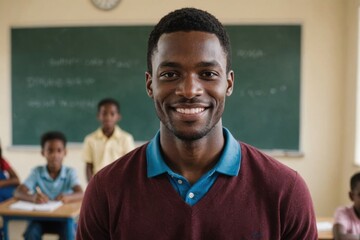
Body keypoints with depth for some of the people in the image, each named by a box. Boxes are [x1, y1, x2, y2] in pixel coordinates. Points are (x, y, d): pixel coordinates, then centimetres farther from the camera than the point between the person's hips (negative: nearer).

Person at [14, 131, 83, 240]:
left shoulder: (70, 172, -4)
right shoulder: (37, 172, -2)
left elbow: (80, 194, -19)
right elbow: (18, 192, -14)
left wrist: (68, 197, -43)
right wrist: (33, 197, -37)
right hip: (40, 217, 1)